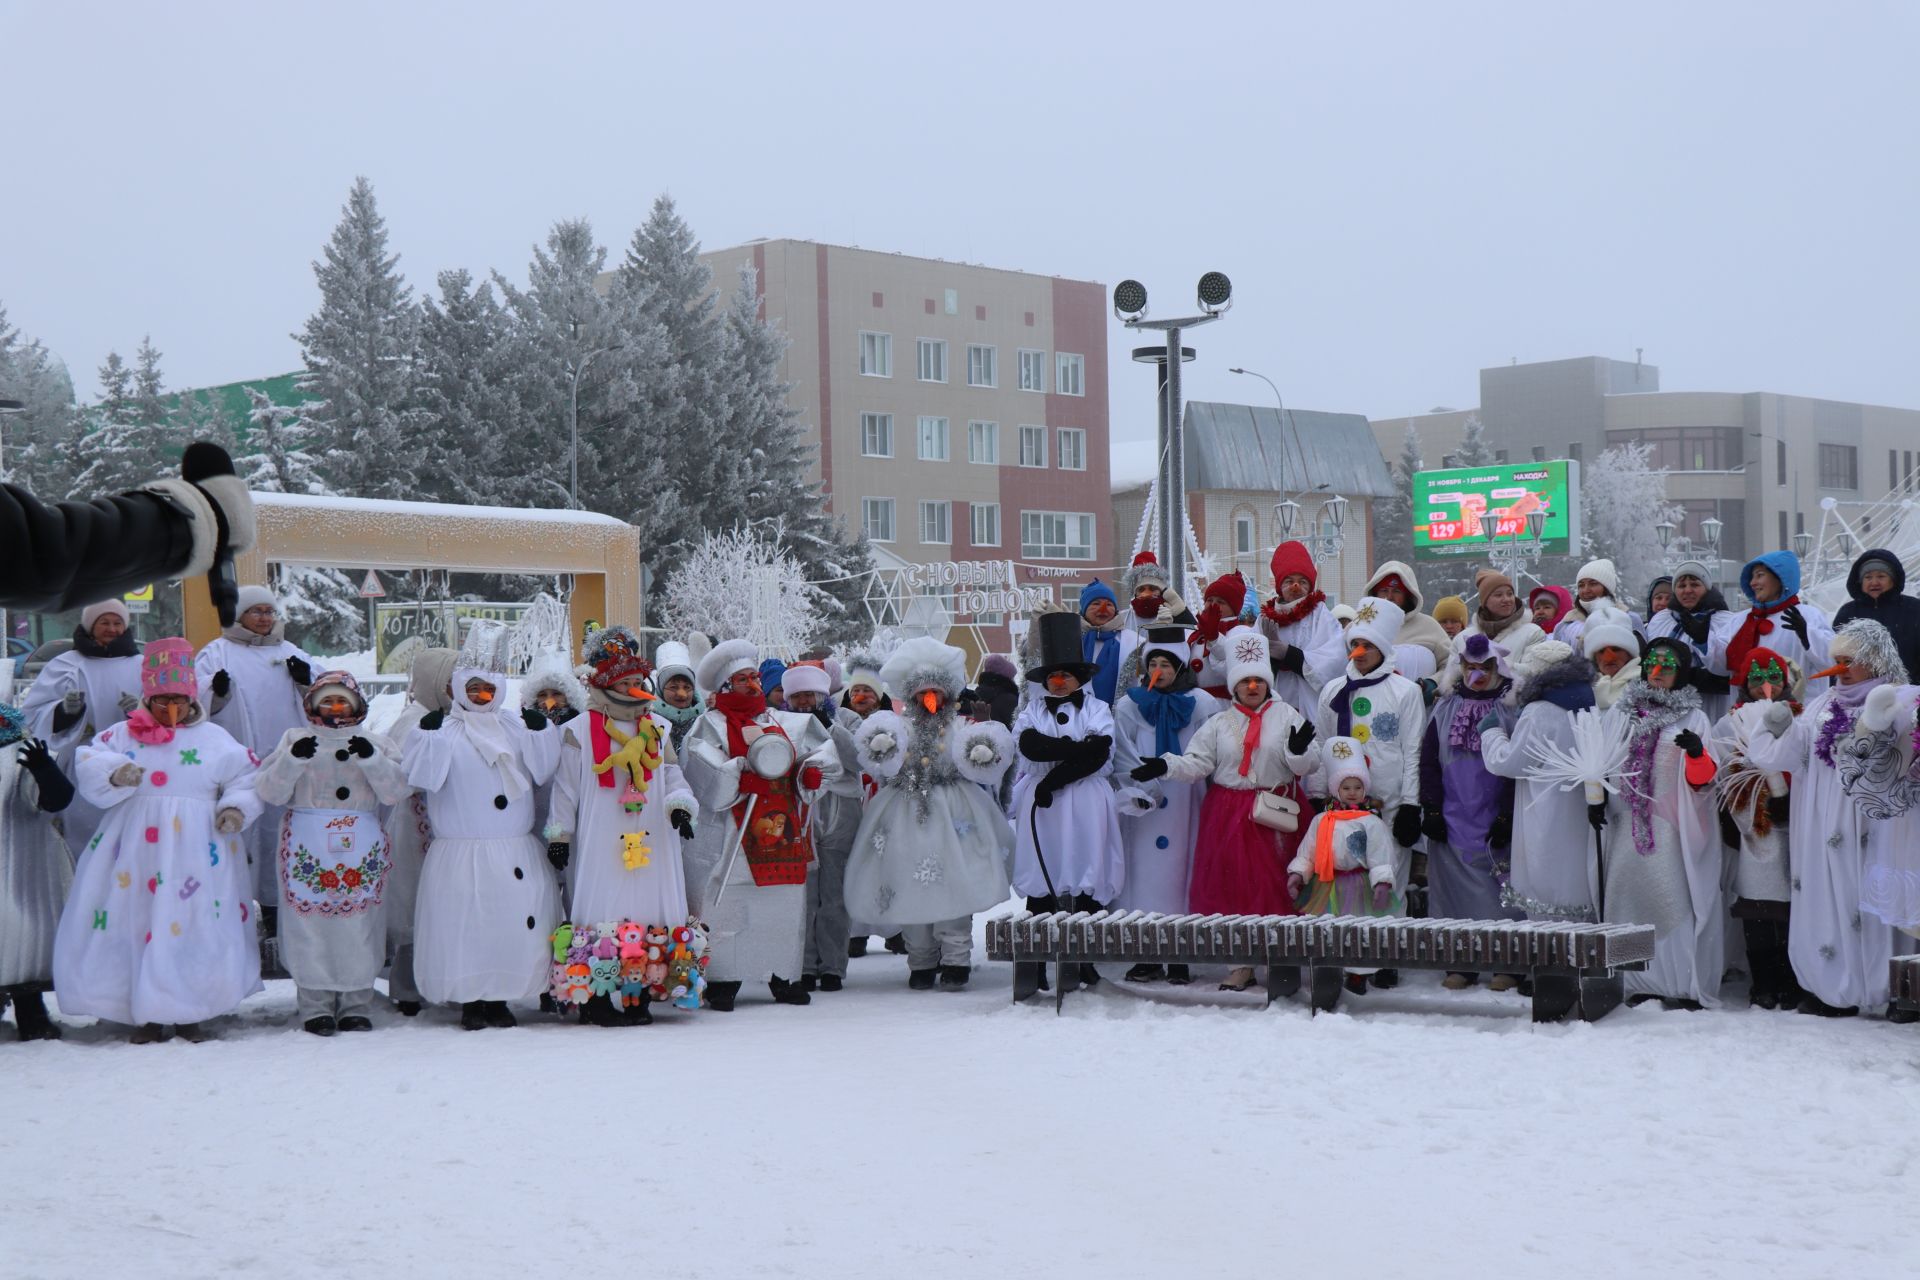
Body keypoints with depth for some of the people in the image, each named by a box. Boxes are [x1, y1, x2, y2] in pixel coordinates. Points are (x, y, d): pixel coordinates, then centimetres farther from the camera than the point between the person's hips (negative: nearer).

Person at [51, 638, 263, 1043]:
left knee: (197, 929, -2)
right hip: (137, 852, 0)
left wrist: (237, 807, -8)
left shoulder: (215, 738, 8)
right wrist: (114, 771, -20)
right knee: (139, 922, -2)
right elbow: (88, 764, 0)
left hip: (198, 853, 0)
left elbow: (247, 777, 9)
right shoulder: (124, 735, 8)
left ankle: (189, 1012, 11)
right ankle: (146, 1012, 9)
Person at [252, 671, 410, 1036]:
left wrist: (371, 759, -14)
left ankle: (356, 1005, 11)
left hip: (362, 850, 1)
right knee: (309, 927, -2)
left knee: (358, 927, 2)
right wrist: (294, 758, -15)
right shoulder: (295, 740, 8)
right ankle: (315, 1006, 6)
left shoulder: (375, 744, 10)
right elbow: (269, 792, -1)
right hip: (307, 847, -1)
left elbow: (396, 792, -1)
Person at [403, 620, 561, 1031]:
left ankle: (500, 999, 15)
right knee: (465, 926, -2)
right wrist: (426, 735, -20)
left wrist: (542, 733, -4)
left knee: (515, 923, 3)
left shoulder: (517, 728, 11)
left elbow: (541, 772, 8)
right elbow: (422, 776, -11)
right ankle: (470, 1001, 9)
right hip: (461, 855, -4)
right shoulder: (444, 731, -1)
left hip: (514, 854, 4)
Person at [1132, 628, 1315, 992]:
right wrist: (1164, 765, -13)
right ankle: (1241, 964, 10)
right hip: (1229, 815, 2)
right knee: (1231, 886, 2)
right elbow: (1195, 763, 3)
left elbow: (1304, 767, 0)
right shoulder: (1219, 724, 11)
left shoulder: (1287, 716, 5)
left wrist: (1299, 750, -21)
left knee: (1274, 887, -2)